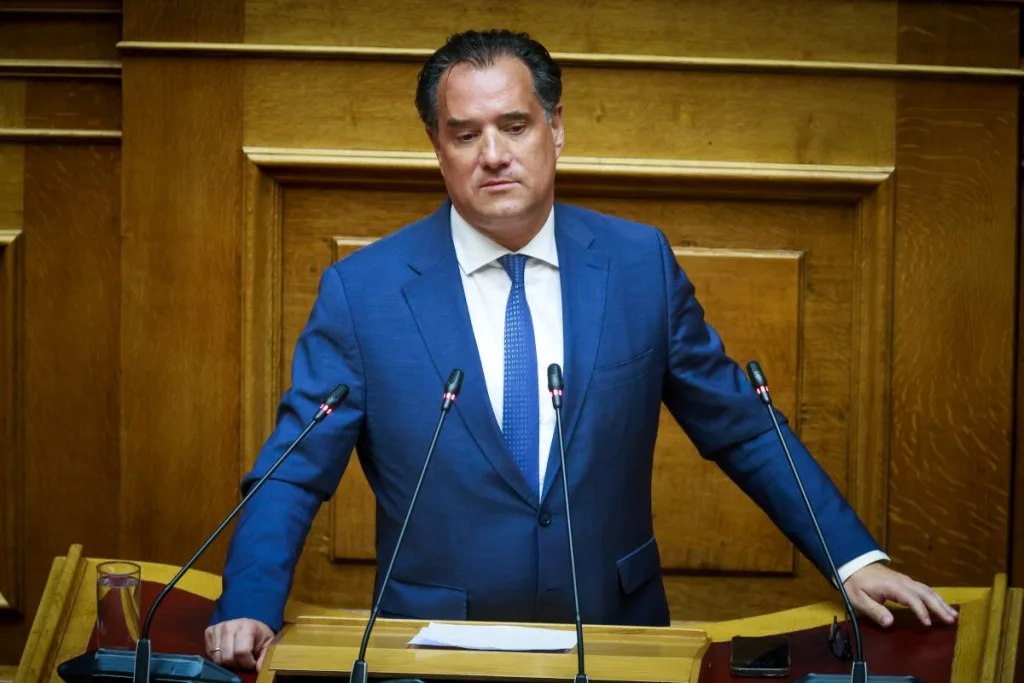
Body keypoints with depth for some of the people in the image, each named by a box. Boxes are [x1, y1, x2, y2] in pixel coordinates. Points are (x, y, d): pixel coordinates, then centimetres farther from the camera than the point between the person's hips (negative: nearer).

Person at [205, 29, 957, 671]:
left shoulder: (641, 263, -1)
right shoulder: (359, 290, -6)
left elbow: (741, 428, 6)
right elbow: (292, 474, -5)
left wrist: (857, 559, 0)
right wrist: (248, 611, -21)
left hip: (619, 640, 2)